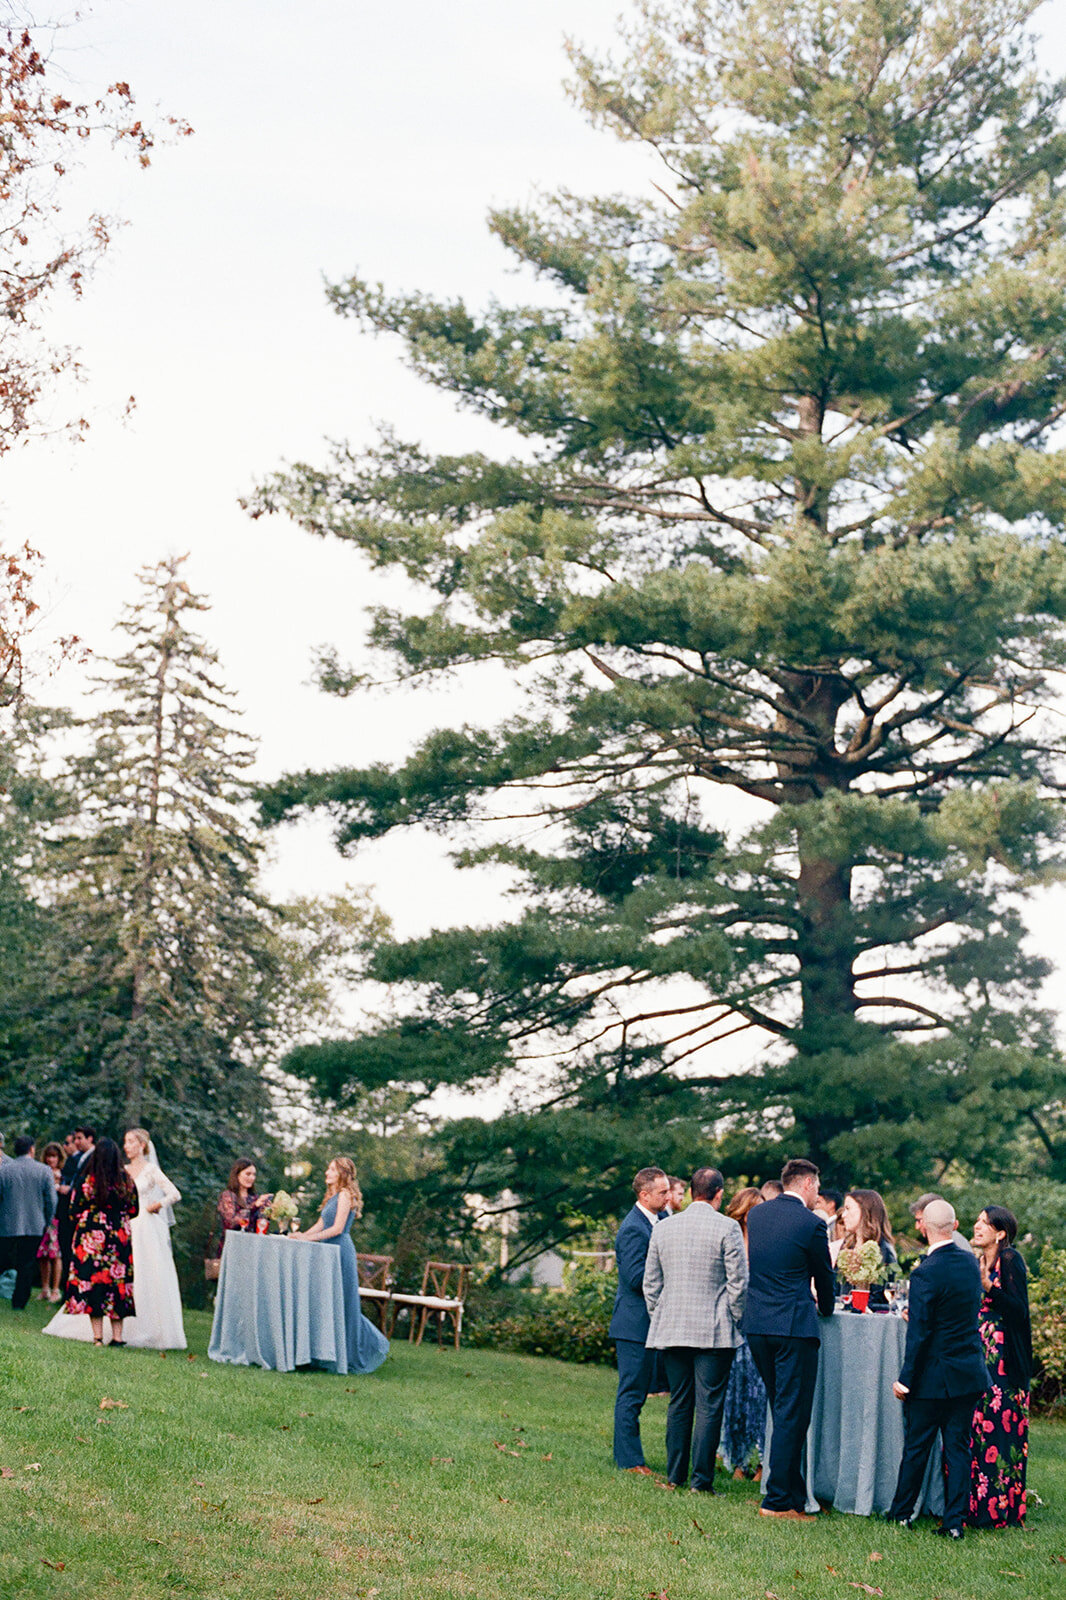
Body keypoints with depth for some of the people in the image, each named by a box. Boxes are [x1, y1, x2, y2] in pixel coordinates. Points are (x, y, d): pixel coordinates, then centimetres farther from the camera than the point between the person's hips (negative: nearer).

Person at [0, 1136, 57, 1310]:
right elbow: (51, 1200, 0)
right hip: (34, 1227, 0)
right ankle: (19, 1303, 5)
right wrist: (46, 1223, 13)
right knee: (26, 1266, 6)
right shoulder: (44, 1171, -1)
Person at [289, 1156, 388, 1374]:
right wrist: (300, 1235, 2)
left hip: (341, 1252, -9)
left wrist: (307, 1238, -15)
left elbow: (337, 1228, -16)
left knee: (341, 1303, -4)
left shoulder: (345, 1195, -10)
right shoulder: (332, 1196, 19)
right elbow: (320, 1225, 16)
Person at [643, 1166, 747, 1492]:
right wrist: (736, 1319, 4)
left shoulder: (663, 1228, 7)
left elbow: (650, 1283, 12)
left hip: (672, 1329, 4)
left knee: (679, 1403, 12)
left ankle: (675, 1476, 15)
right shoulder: (727, 1227, -7)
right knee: (709, 1406, -1)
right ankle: (702, 1480, -2)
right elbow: (738, 1281, -8)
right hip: (714, 1331, -4)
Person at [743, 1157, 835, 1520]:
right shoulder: (811, 1224, -9)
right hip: (793, 1326, -7)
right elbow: (824, 1275, 4)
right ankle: (778, 1500, -2)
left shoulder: (756, 1214, 10)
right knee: (792, 1415, -2)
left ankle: (795, 1495, 22)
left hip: (756, 1325, 7)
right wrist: (825, 1309, 25)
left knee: (783, 1412, 17)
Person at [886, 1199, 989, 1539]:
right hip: (970, 1373, 5)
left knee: (916, 1447, 9)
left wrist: (905, 1379, -12)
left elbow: (919, 1333, -19)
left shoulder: (926, 1273, -19)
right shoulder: (970, 1262, 2)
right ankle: (955, 1520, 9)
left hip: (934, 1376, -5)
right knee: (958, 1447, 9)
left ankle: (902, 1512, 22)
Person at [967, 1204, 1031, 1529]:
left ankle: (999, 1507, -2)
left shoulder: (1010, 1260, -6)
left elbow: (1019, 1308, -14)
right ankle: (974, 1503, 10)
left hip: (1002, 1359, -7)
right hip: (977, 1355, 7)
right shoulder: (977, 1262, 16)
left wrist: (990, 1288, -24)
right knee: (971, 1429, 4)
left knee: (997, 1429, -7)